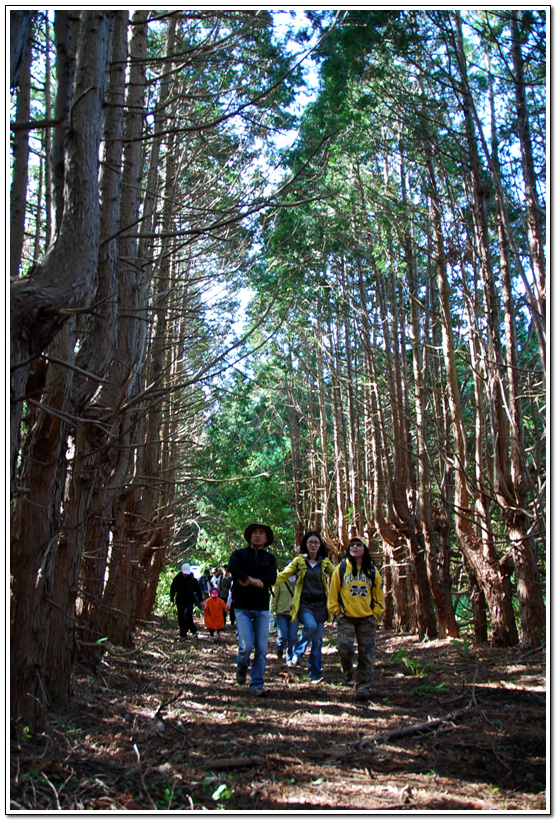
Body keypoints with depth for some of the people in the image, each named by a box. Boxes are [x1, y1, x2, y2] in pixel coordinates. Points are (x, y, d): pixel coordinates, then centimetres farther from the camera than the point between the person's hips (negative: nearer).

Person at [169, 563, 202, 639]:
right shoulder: (177, 578, -3)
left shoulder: (192, 578, -4)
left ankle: (193, 630, -2)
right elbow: (172, 589, 6)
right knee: (181, 618, 4)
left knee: (187, 613, -21)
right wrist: (172, 600, 1)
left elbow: (198, 590, 6)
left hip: (190, 599, -2)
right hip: (180, 600, 2)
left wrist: (200, 600, 6)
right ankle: (183, 634, 16)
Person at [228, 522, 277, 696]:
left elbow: (272, 578, -6)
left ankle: (257, 684, 13)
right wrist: (254, 580, -18)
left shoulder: (269, 558, 12)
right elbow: (232, 568, -16)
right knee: (246, 646, -11)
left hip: (262, 608, 2)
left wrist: (247, 581, -14)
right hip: (242, 607, -2)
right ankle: (241, 668, 21)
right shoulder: (239, 554, 7)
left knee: (262, 649, 0)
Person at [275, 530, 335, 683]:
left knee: (317, 640, 3)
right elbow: (283, 575, -2)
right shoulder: (299, 561, 3)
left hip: (320, 604, 3)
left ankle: (315, 673, 15)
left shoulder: (325, 562, 8)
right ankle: (297, 653, -6)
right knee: (311, 625, -30)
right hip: (304, 603, -2)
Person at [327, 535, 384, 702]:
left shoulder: (372, 570, 8)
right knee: (345, 648, -15)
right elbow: (333, 591, 5)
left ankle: (363, 687, 11)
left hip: (367, 619, 2)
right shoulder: (341, 567, 4)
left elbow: (378, 594, 12)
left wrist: (376, 614, 4)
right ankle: (347, 669, 18)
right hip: (346, 617, -1)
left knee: (366, 655, 0)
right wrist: (336, 611, -1)